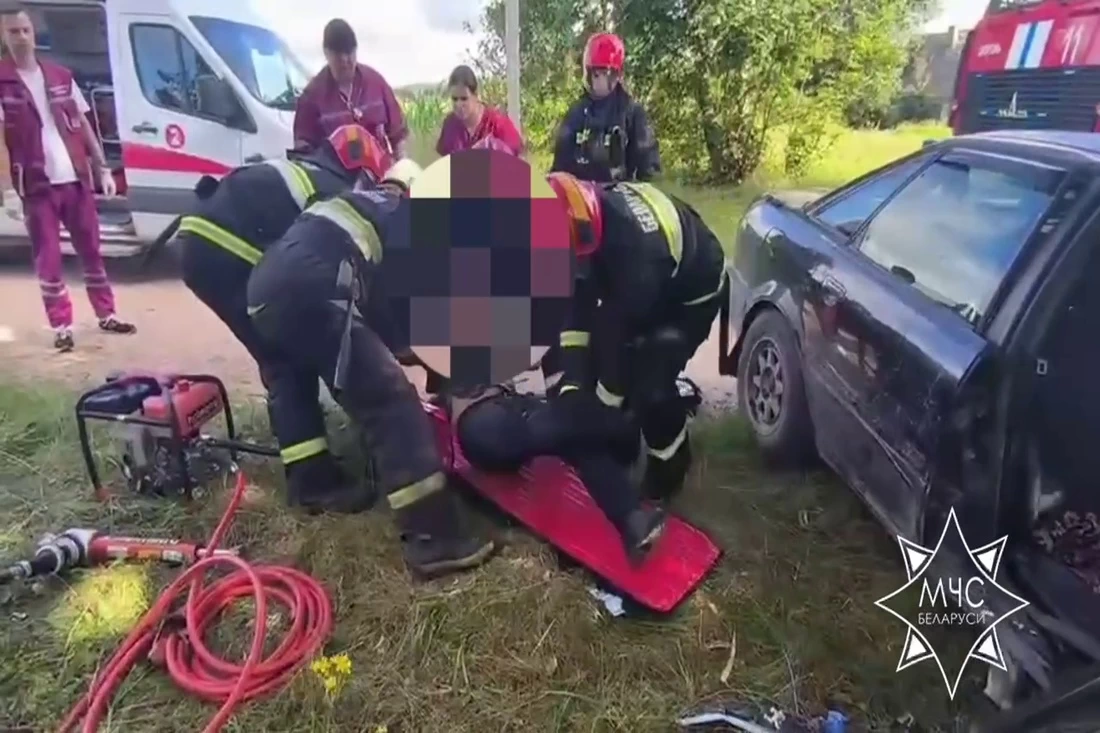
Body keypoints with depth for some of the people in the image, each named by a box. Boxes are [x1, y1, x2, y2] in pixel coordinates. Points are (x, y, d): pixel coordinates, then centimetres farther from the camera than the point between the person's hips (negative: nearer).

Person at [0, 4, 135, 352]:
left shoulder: (61, 76, 10)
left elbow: (83, 125, 13)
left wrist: (102, 169, 7)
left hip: (76, 178, 4)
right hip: (36, 184, -4)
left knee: (91, 249, 11)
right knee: (48, 259, 1)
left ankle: (106, 315, 23)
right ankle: (62, 326, 8)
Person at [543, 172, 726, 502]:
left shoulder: (634, 250, -44)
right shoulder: (592, 212, -22)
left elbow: (622, 337, -33)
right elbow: (576, 301, -18)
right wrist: (572, 382, -22)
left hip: (691, 291, -7)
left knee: (651, 385, -20)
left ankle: (668, 463, 8)